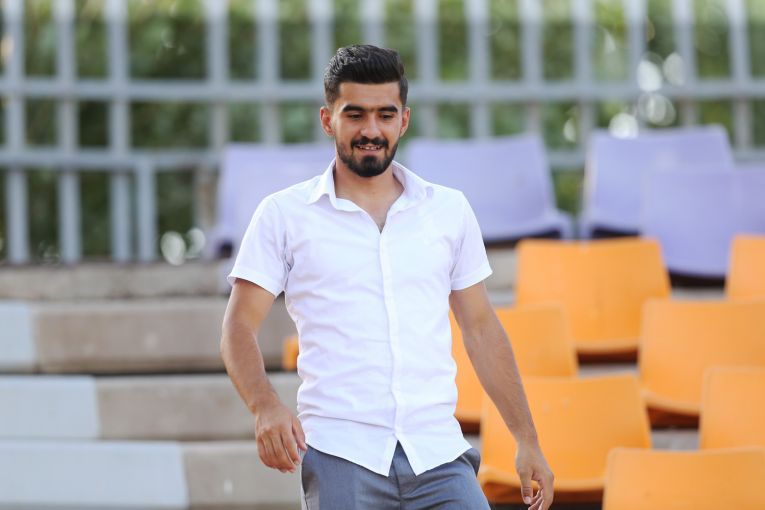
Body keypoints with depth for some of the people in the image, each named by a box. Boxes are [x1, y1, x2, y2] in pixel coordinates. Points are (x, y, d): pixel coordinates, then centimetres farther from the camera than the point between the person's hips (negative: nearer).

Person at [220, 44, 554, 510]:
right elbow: (239, 329, 1)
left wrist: (527, 440, 12)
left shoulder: (450, 210, 13)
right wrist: (266, 407, -18)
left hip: (438, 454, 2)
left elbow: (481, 328, 17)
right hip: (339, 458, -2)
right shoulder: (284, 214, 5)